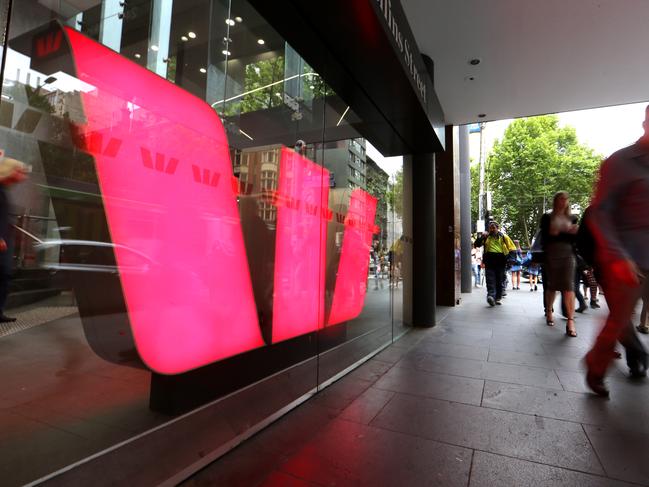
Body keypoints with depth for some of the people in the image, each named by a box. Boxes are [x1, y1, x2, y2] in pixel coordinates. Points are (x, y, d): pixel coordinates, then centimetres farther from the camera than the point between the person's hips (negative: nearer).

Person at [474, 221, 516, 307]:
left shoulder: (503, 237, 11)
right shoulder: (486, 237, 14)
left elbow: (512, 248, 11)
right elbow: (477, 245, 7)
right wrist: (481, 237, -8)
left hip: (500, 261, 0)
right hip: (489, 260, 0)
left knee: (499, 280, 7)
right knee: (490, 279, -13)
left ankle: (498, 298, 15)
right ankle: (491, 296, -24)